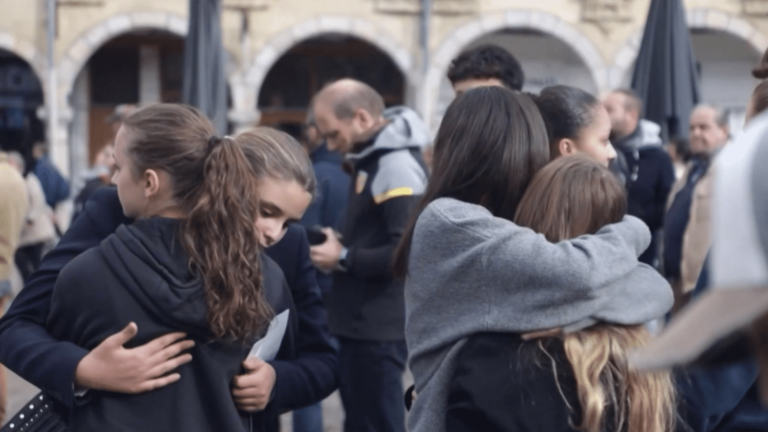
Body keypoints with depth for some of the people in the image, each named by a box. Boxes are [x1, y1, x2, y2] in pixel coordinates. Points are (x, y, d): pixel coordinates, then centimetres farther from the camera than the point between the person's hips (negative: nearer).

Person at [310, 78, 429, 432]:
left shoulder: (397, 166, -18)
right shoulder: (372, 157, 12)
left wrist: (343, 259, -16)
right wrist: (342, 243, 4)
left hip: (378, 328, -10)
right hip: (362, 323, 10)